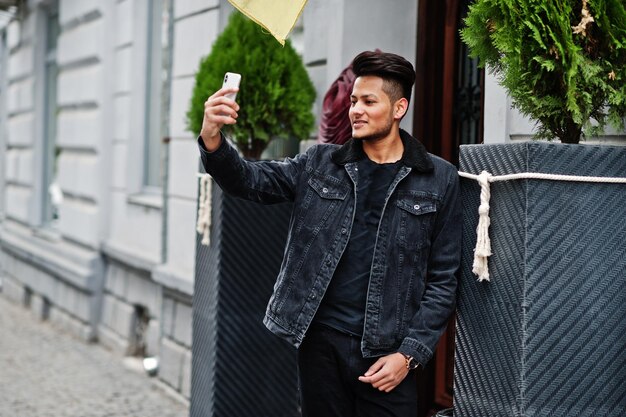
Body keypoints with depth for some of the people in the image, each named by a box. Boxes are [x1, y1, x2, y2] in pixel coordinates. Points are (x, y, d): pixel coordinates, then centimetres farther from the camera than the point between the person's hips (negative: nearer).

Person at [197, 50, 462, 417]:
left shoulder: (438, 180, 0)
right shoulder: (320, 164, 8)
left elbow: (443, 280, 0)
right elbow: (252, 180, -1)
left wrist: (410, 353, -6)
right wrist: (213, 140, -21)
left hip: (386, 352, -2)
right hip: (320, 342, 2)